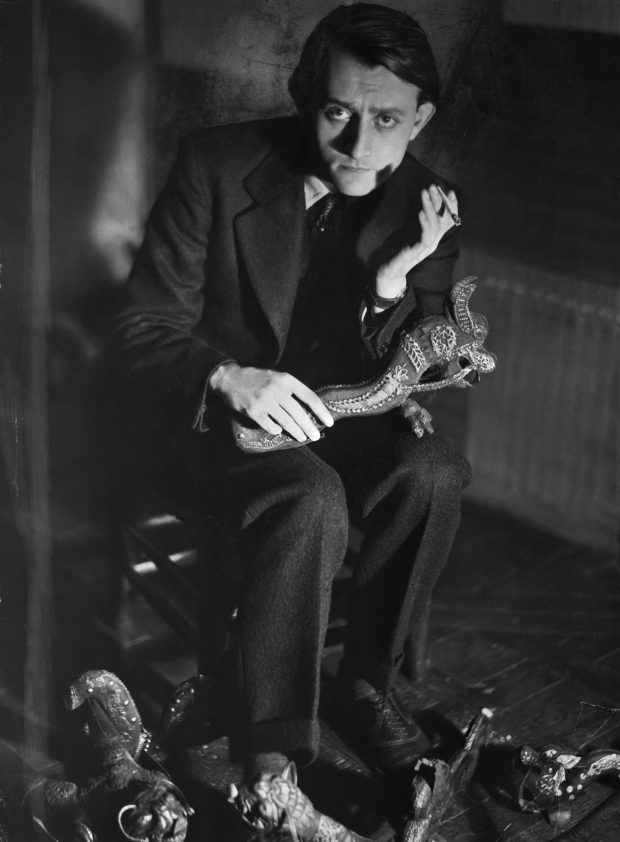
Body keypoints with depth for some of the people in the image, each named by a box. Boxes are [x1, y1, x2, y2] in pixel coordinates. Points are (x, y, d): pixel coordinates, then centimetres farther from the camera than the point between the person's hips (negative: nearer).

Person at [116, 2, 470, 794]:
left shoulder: (427, 207, -7)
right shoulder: (216, 165, -16)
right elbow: (145, 331, -13)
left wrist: (392, 282, -26)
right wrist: (232, 378, -35)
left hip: (333, 409, 4)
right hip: (209, 412, -3)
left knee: (434, 472, -25)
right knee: (312, 498, -33)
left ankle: (367, 679, -4)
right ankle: (269, 750, -21)